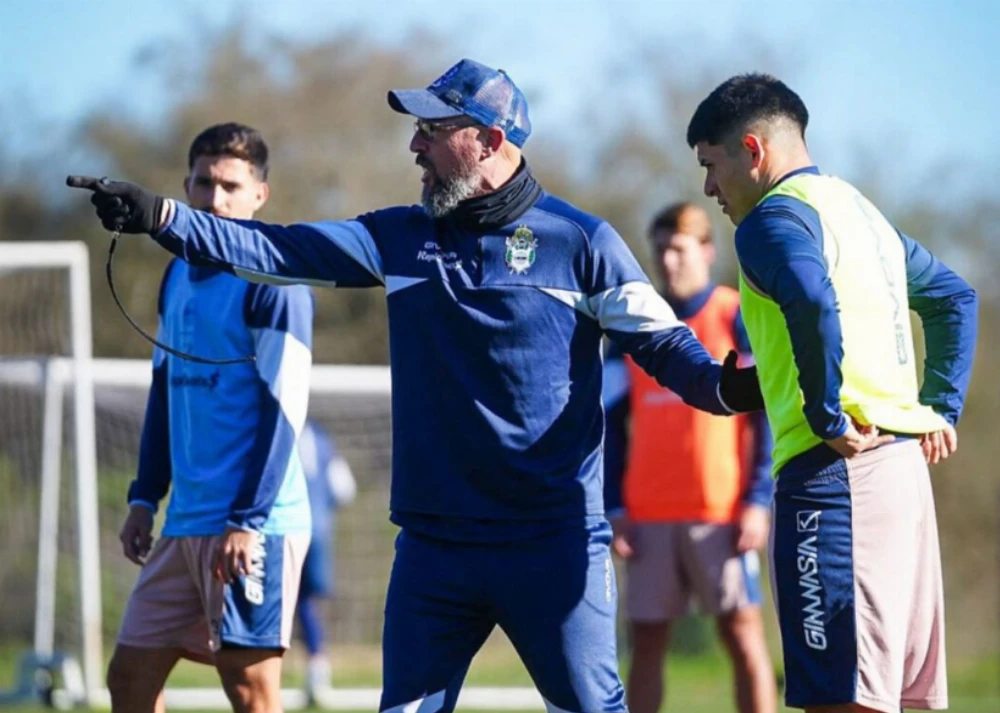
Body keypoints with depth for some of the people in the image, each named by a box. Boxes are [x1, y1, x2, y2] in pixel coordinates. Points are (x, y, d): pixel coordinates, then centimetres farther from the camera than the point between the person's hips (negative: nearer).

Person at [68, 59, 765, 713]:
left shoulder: (578, 240, -2)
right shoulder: (401, 238, 10)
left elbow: (659, 339, -3)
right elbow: (284, 251, 5)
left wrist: (720, 385, -23)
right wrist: (162, 217, -5)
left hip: (554, 546, -5)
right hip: (433, 543, 5)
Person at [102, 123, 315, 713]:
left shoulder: (272, 282, -10)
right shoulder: (179, 275, 15)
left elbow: (284, 409, -14)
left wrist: (249, 520, -18)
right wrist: (144, 497, 16)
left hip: (250, 523, -8)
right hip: (184, 525, 8)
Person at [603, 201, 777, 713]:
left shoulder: (740, 320, 2)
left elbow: (769, 417, -1)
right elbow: (612, 423, 13)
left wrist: (758, 501, -10)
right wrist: (614, 508, 3)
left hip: (722, 513, -4)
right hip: (649, 517, 4)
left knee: (742, 634, -5)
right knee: (645, 645, 3)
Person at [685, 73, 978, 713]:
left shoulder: (775, 216, -6)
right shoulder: (859, 208, 23)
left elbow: (813, 305, -27)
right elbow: (955, 298, 31)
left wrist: (828, 417, -18)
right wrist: (942, 407, 23)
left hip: (836, 469, -10)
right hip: (903, 462, 10)